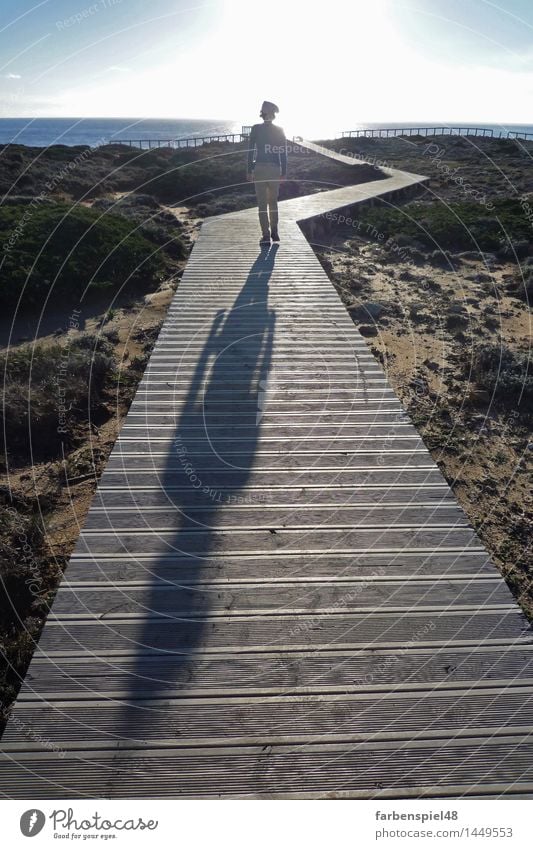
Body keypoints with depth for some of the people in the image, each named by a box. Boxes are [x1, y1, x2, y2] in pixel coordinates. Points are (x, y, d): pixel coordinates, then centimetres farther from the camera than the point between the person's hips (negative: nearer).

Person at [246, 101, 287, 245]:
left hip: (260, 168, -2)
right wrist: (284, 172, 7)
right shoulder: (280, 130, 3)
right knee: (273, 202, 17)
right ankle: (274, 232, 19)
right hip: (275, 169, 2)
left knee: (262, 203, 0)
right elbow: (283, 152, 3)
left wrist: (249, 171, -1)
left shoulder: (256, 129, -3)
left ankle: (266, 236, -4)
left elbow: (251, 150, -4)